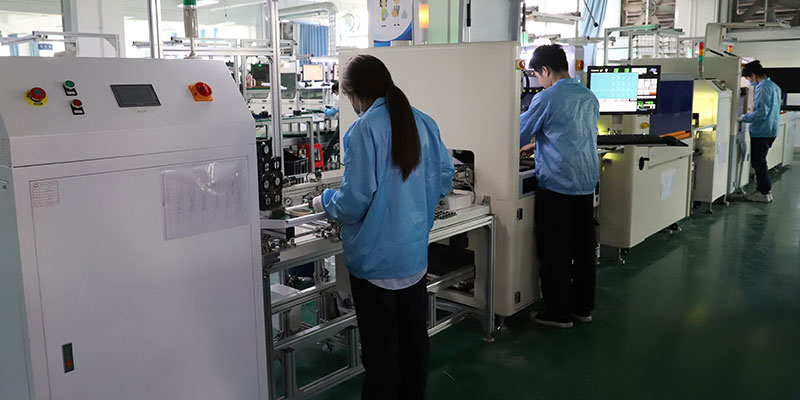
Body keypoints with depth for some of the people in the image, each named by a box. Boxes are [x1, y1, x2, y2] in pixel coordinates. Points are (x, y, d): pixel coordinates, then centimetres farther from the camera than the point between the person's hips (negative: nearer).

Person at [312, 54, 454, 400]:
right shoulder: (423, 122, 1)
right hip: (415, 253, 7)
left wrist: (324, 202, -1)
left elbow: (354, 202, -21)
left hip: (377, 259, -7)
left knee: (380, 346, 7)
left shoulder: (365, 129, -19)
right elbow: (444, 177, 9)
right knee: (414, 336, 20)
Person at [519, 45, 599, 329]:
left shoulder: (546, 99, -11)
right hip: (586, 181, 7)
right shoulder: (589, 97, 10)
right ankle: (583, 307, 24)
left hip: (556, 184, -7)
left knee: (555, 252, 2)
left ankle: (558, 313, 10)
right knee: (584, 247, 13)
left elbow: (520, 136, -2)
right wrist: (537, 145, 31)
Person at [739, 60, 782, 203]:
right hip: (771, 130, 10)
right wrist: (749, 114, 21)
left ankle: (765, 193, 4)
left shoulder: (764, 89, -18)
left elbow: (762, 113, -23)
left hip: (761, 132, -10)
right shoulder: (774, 86, 13)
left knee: (758, 162, -2)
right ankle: (762, 189, 23)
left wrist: (744, 117, -13)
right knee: (759, 161, 17)